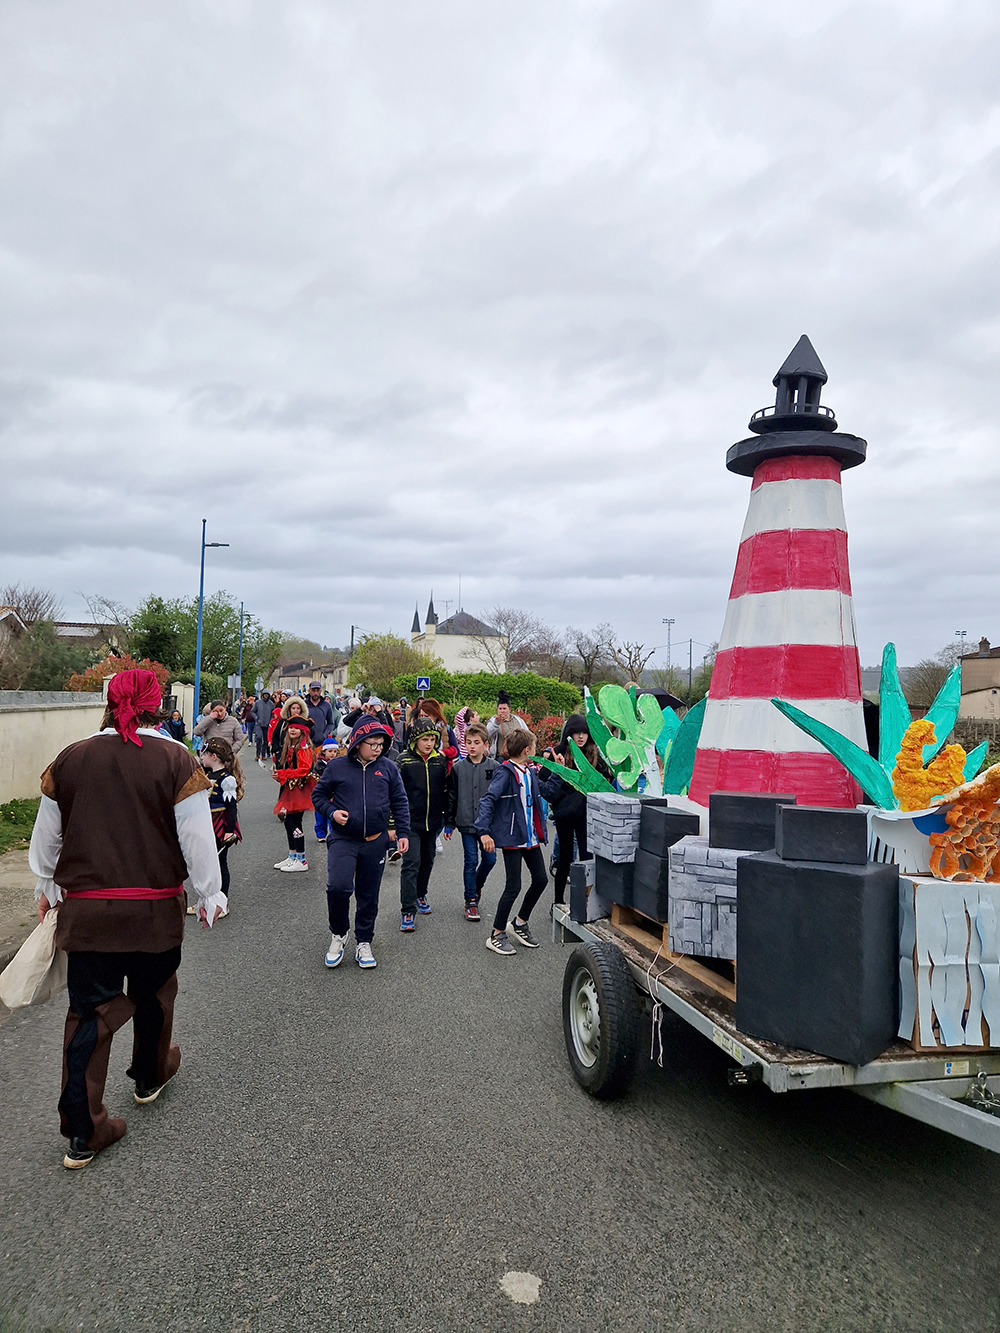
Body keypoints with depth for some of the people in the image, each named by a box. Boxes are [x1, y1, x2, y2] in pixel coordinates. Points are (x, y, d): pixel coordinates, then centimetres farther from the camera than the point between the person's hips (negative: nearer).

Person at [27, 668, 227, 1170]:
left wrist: (46, 889, 27)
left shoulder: (69, 760, 0)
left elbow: (46, 835, 12)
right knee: (153, 993, 22)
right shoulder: (176, 761, -12)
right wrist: (209, 896, 3)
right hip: (156, 908, -2)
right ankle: (150, 1076, 44)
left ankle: (82, 1132, 11)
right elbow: (197, 838, -10)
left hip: (85, 908, 2)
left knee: (89, 1011, 9)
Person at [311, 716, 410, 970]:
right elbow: (318, 795, 8)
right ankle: (338, 935, 7)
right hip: (343, 840, -2)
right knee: (338, 887, -19)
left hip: (376, 842, 2)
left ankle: (364, 944, 28)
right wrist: (332, 812, -10)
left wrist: (403, 833, 2)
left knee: (369, 896, 10)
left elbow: (400, 803, 8)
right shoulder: (337, 767, -1)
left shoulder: (388, 768, 3)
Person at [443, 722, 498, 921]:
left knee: (490, 859, 3)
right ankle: (471, 900, 13)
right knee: (471, 861, 1)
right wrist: (449, 824, 6)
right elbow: (451, 798, 7)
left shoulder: (494, 767, -1)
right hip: (466, 823, 0)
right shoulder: (458, 768, 1)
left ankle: (477, 885, 32)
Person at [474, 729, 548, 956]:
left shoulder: (530, 772, 10)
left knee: (541, 879, 12)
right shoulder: (506, 772, -15)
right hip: (512, 838, -8)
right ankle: (497, 935, 11)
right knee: (513, 887, -5)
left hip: (531, 837, 8)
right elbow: (487, 800, -22)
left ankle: (520, 922, 31)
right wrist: (484, 831, -30)